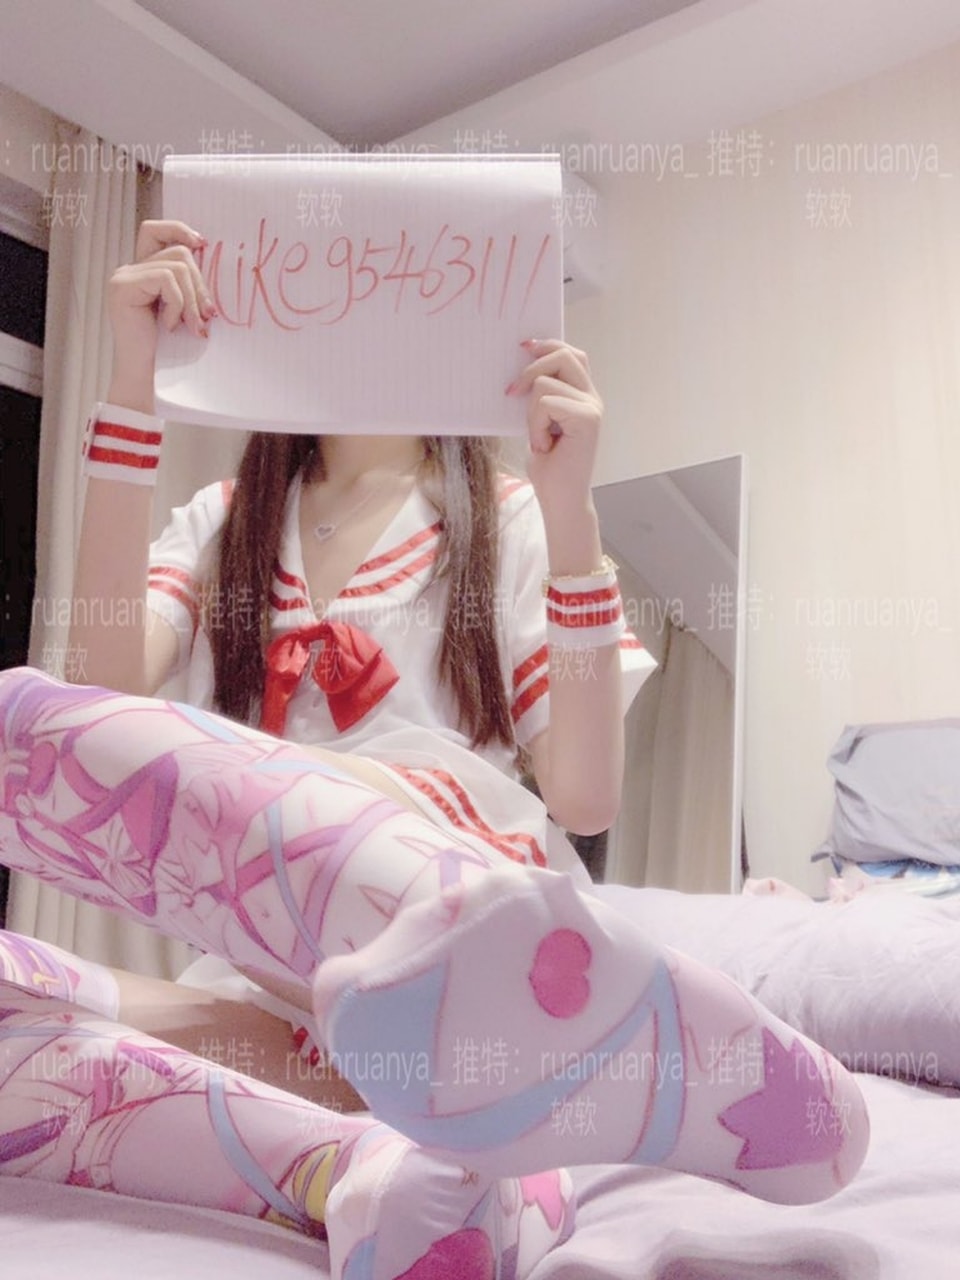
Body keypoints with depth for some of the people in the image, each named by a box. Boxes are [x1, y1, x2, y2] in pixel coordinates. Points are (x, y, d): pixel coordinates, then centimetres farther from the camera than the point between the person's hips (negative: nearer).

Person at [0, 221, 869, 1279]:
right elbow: (116, 678, -2)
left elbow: (585, 799, -3)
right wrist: (132, 383, -5)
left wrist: (571, 515, -12)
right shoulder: (224, 523, 20)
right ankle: (350, 1169, -27)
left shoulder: (510, 523, 11)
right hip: (262, 996, 4)